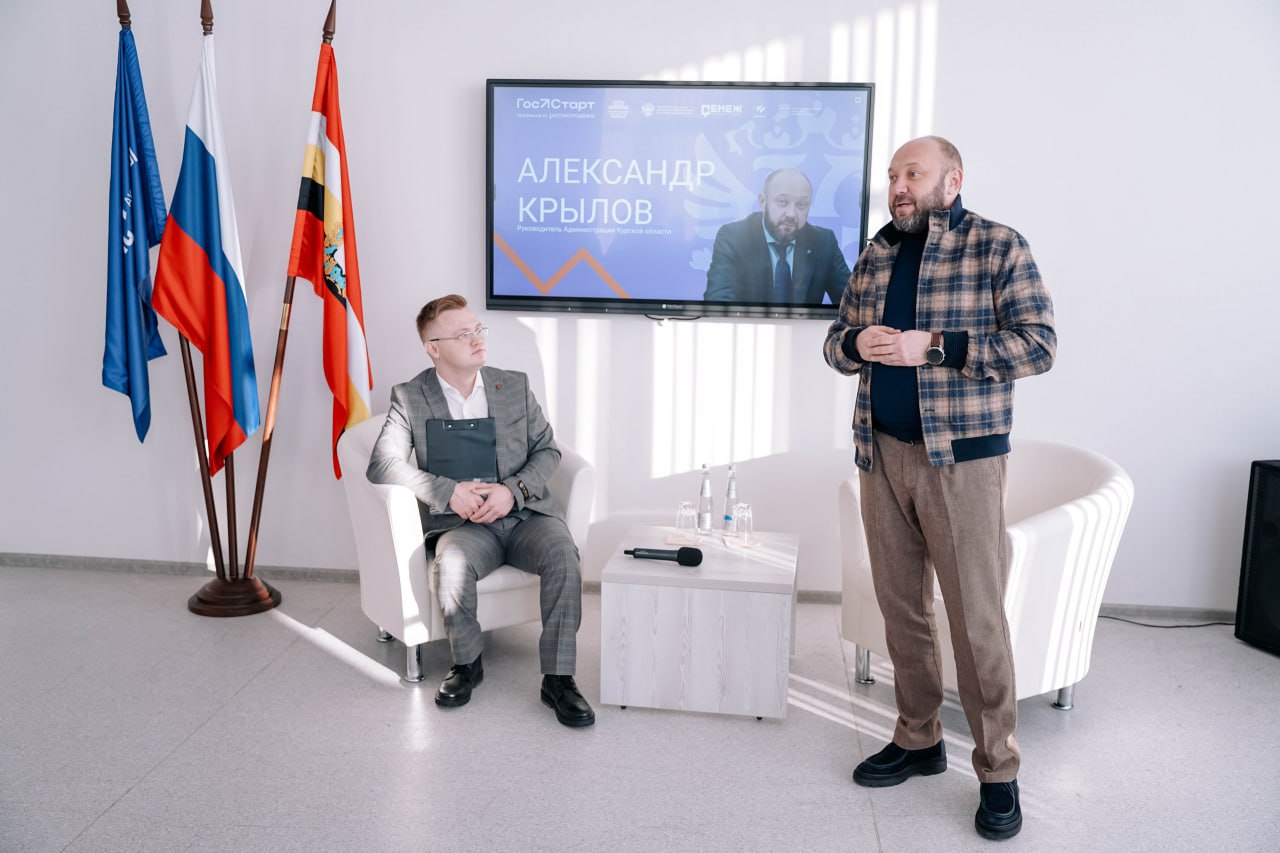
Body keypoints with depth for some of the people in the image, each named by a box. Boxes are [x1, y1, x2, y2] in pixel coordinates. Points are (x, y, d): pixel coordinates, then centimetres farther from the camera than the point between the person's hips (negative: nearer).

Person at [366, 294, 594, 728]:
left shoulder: (515, 386, 11)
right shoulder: (409, 398, 5)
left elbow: (547, 451, 10)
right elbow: (381, 464, -5)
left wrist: (513, 490, -10)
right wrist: (449, 491, -17)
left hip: (525, 513, 2)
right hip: (461, 522, -1)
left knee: (562, 553, -30)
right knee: (452, 564, -34)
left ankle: (558, 678, -20)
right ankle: (466, 663, -6)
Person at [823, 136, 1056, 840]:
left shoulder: (997, 247, -2)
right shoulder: (876, 255, 13)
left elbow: (1038, 344, -10)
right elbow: (835, 343, 18)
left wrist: (931, 346, -18)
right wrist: (857, 341, -7)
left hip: (961, 457, -5)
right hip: (882, 454, 5)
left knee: (976, 616, -2)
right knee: (899, 605, 12)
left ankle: (997, 769, 13)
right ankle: (918, 741, 27)